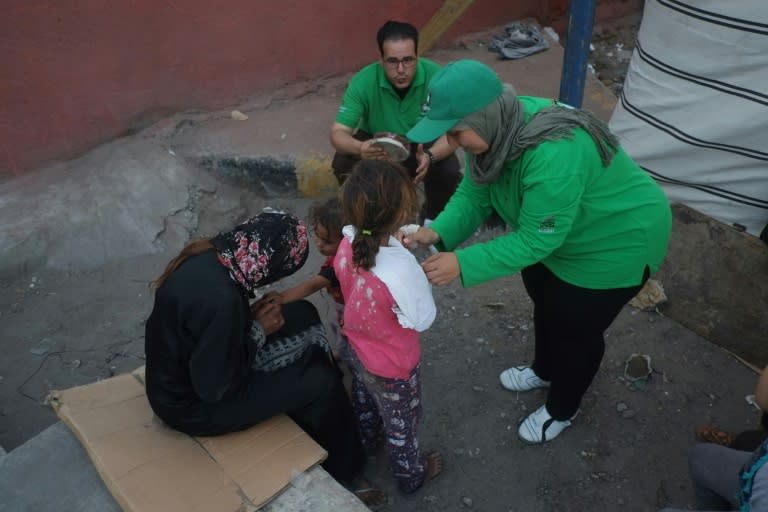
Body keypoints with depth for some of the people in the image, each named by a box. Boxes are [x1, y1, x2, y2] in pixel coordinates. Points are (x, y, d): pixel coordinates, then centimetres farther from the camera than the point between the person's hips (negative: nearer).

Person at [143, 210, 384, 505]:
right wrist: (258, 331, -17)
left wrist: (252, 318, -6)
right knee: (323, 384, -8)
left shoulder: (208, 254, -10)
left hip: (184, 368, 9)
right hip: (194, 401, -8)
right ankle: (340, 472, 19)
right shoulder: (220, 299, -37)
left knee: (303, 315, 9)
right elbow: (214, 387, -26)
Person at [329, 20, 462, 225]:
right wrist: (360, 148, -50)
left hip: (424, 144, 0)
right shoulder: (363, 82, -26)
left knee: (449, 171, -29)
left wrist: (430, 156, -47)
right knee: (343, 164, -27)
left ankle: (433, 218, 4)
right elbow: (337, 133, -27)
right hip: (376, 144, 1)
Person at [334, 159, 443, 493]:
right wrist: (420, 276, -14)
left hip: (355, 349, 6)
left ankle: (367, 441, 66)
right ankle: (410, 476, 52)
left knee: (364, 403, 36)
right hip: (391, 366, -6)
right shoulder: (400, 269, -42)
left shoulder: (348, 242, -22)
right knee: (401, 425, 24)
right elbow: (423, 320, -26)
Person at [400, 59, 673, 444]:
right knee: (543, 302, 25)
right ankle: (544, 370, 54)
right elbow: (474, 194, -11)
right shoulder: (495, 132, -17)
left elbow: (534, 240, -35)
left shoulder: (553, 155, -42)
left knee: (574, 328, 9)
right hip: (554, 232, 8)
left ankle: (561, 410, 37)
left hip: (615, 243, -8)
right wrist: (438, 232, -28)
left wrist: (463, 263, -37)